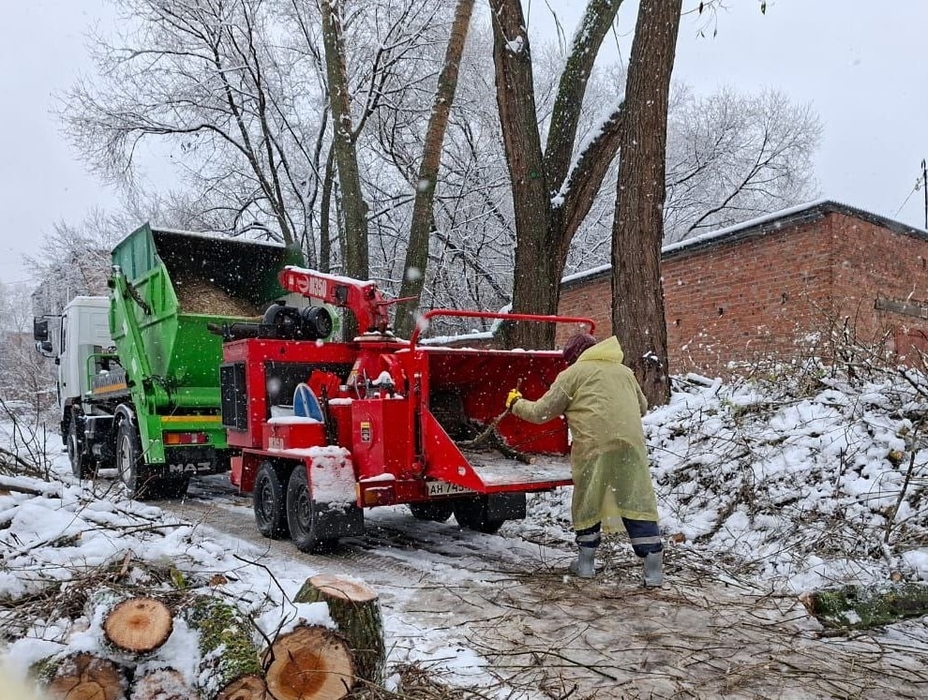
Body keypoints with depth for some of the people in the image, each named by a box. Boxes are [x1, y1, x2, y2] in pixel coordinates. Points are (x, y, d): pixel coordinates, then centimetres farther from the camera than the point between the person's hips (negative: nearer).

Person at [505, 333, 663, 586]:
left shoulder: (573, 374, 9)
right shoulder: (625, 371, 25)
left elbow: (541, 412, 10)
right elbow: (642, 407, 35)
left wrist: (516, 404, 27)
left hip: (594, 445, -3)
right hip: (631, 444, 4)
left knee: (587, 503, 13)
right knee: (638, 502, 5)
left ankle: (586, 561, 22)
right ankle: (654, 568, 1)